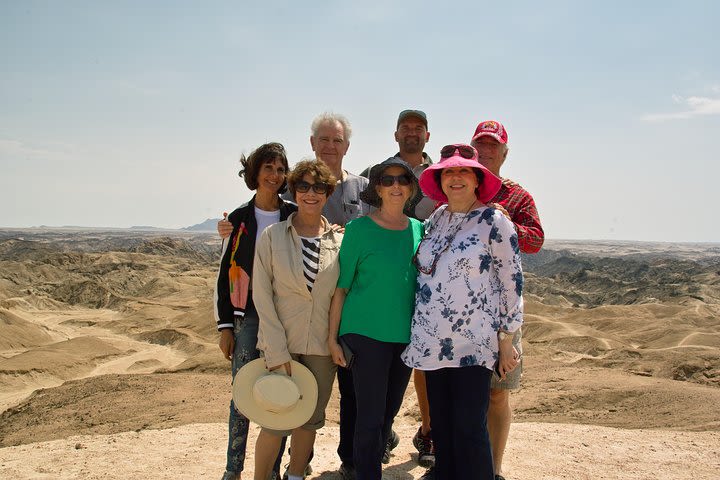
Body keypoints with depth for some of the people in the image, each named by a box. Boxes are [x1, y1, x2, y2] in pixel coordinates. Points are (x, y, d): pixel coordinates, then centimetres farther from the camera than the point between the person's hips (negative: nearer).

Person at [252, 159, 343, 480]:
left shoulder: (340, 241, 3)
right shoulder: (272, 236, -3)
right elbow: (262, 294, -6)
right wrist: (276, 349, -12)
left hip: (322, 345, 3)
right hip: (281, 342, -2)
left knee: (310, 418, 12)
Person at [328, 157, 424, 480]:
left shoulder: (419, 230, 6)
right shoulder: (359, 229, -7)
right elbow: (341, 287, -5)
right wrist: (333, 337, -7)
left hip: (406, 335, 5)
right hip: (367, 333, -5)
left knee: (389, 412, 15)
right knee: (370, 415, -2)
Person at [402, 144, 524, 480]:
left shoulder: (493, 221, -7)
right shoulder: (435, 220, 9)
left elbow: (512, 283, -6)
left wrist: (506, 341, -6)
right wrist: (418, 330, 16)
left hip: (473, 342, -5)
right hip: (432, 340, 5)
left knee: (469, 427, -1)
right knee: (440, 422, 13)